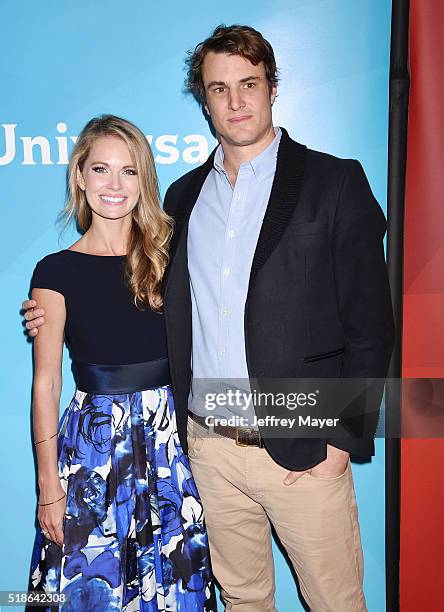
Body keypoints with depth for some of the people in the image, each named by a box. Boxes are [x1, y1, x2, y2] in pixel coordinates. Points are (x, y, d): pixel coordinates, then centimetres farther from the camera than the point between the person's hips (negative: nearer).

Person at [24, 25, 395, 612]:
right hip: (209, 446, 4)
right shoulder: (184, 195, 10)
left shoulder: (334, 182, -4)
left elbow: (370, 322, -6)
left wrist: (343, 437, -11)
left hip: (304, 450, -3)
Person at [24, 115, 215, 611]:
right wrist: (49, 487, -3)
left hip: (170, 436, 3)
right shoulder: (57, 272, -4)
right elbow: (46, 383, -3)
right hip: (95, 442, -2)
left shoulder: (167, 257, 4)